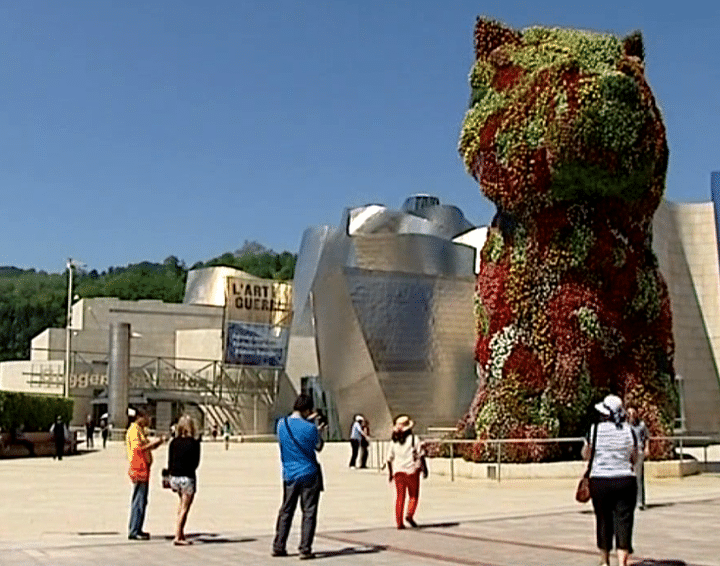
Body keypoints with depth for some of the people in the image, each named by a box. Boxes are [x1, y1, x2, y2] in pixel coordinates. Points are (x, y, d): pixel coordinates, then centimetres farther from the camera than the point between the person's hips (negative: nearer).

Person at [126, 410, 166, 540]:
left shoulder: (140, 431, 20)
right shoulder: (134, 430, -12)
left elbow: (147, 447, 25)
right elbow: (138, 448, -22)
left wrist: (158, 441, 9)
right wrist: (154, 442, -18)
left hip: (144, 468, 11)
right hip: (138, 469, -11)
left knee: (141, 501, 14)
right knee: (139, 501, -9)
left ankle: (136, 529, 19)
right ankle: (134, 531, -7)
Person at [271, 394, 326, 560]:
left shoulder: (281, 424, -2)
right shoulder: (310, 428, -15)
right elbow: (319, 447, -1)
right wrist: (320, 431, 16)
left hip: (289, 475, 4)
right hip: (309, 474, -4)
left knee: (286, 511, 15)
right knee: (309, 513, 3)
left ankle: (278, 547, 18)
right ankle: (305, 550, 2)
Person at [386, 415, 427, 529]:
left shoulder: (393, 440, 5)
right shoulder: (413, 438, -6)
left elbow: (389, 458, 8)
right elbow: (420, 454, -10)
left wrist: (390, 472, 17)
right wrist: (424, 468, -4)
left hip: (398, 471, 3)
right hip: (411, 470, -3)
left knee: (400, 497, 7)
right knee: (413, 496, 10)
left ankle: (399, 522, 2)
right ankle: (409, 515, -11)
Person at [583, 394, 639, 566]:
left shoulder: (594, 430, -8)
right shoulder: (629, 431, -2)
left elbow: (585, 455, 5)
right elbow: (635, 459, 8)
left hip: (600, 481, 0)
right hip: (625, 481, 0)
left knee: (603, 521, 12)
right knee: (623, 521, 2)